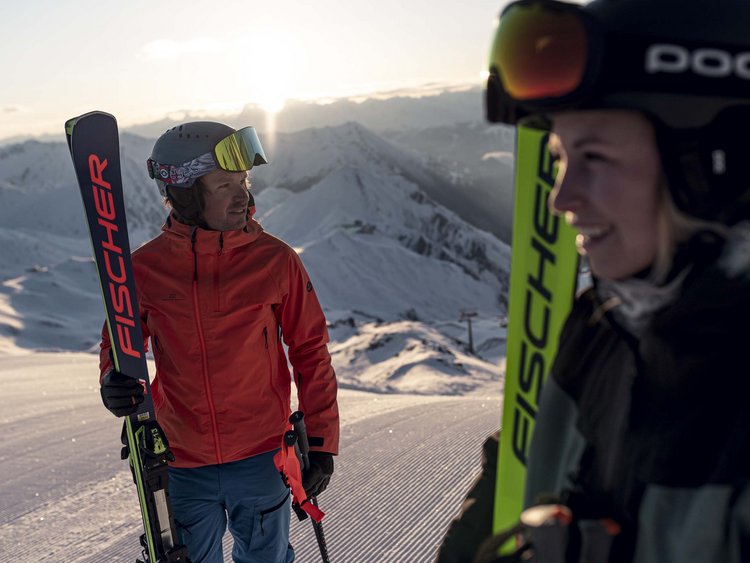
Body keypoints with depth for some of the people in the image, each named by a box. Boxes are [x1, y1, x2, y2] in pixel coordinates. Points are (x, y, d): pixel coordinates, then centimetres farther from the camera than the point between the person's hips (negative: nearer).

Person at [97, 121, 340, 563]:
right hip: (184, 463, 1)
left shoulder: (275, 260, -10)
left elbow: (310, 350, -4)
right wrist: (114, 383, -15)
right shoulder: (145, 268, -7)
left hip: (262, 457, -1)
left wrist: (322, 442, -4)